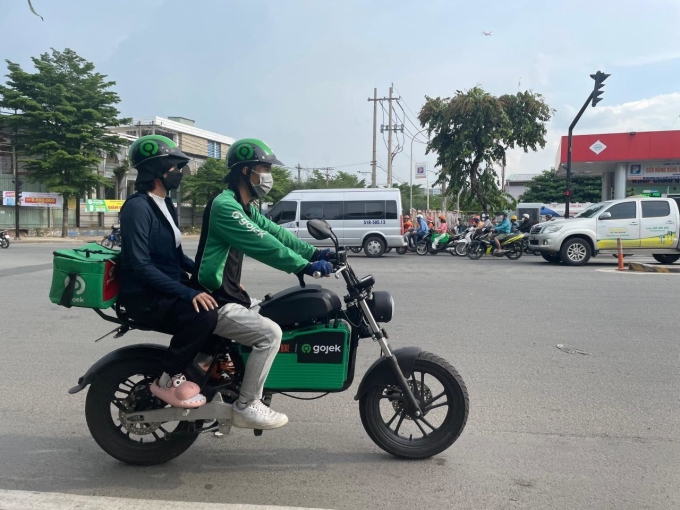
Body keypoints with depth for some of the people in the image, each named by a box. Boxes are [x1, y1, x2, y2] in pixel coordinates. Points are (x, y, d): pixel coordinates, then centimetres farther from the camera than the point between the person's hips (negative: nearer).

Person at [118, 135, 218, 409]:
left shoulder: (166, 204, 13)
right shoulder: (137, 207, -17)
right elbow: (140, 266, -25)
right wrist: (188, 293, -31)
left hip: (170, 288, 10)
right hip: (146, 296, -9)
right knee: (203, 313, -31)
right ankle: (168, 379, -14)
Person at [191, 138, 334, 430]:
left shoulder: (244, 207, 13)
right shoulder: (224, 206, -20)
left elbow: (274, 232, 8)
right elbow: (263, 245, -29)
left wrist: (314, 253, -1)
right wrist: (305, 267, -29)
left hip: (228, 295, 11)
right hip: (214, 303, -11)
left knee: (270, 314, 21)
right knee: (270, 333, -19)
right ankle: (245, 407, -6)